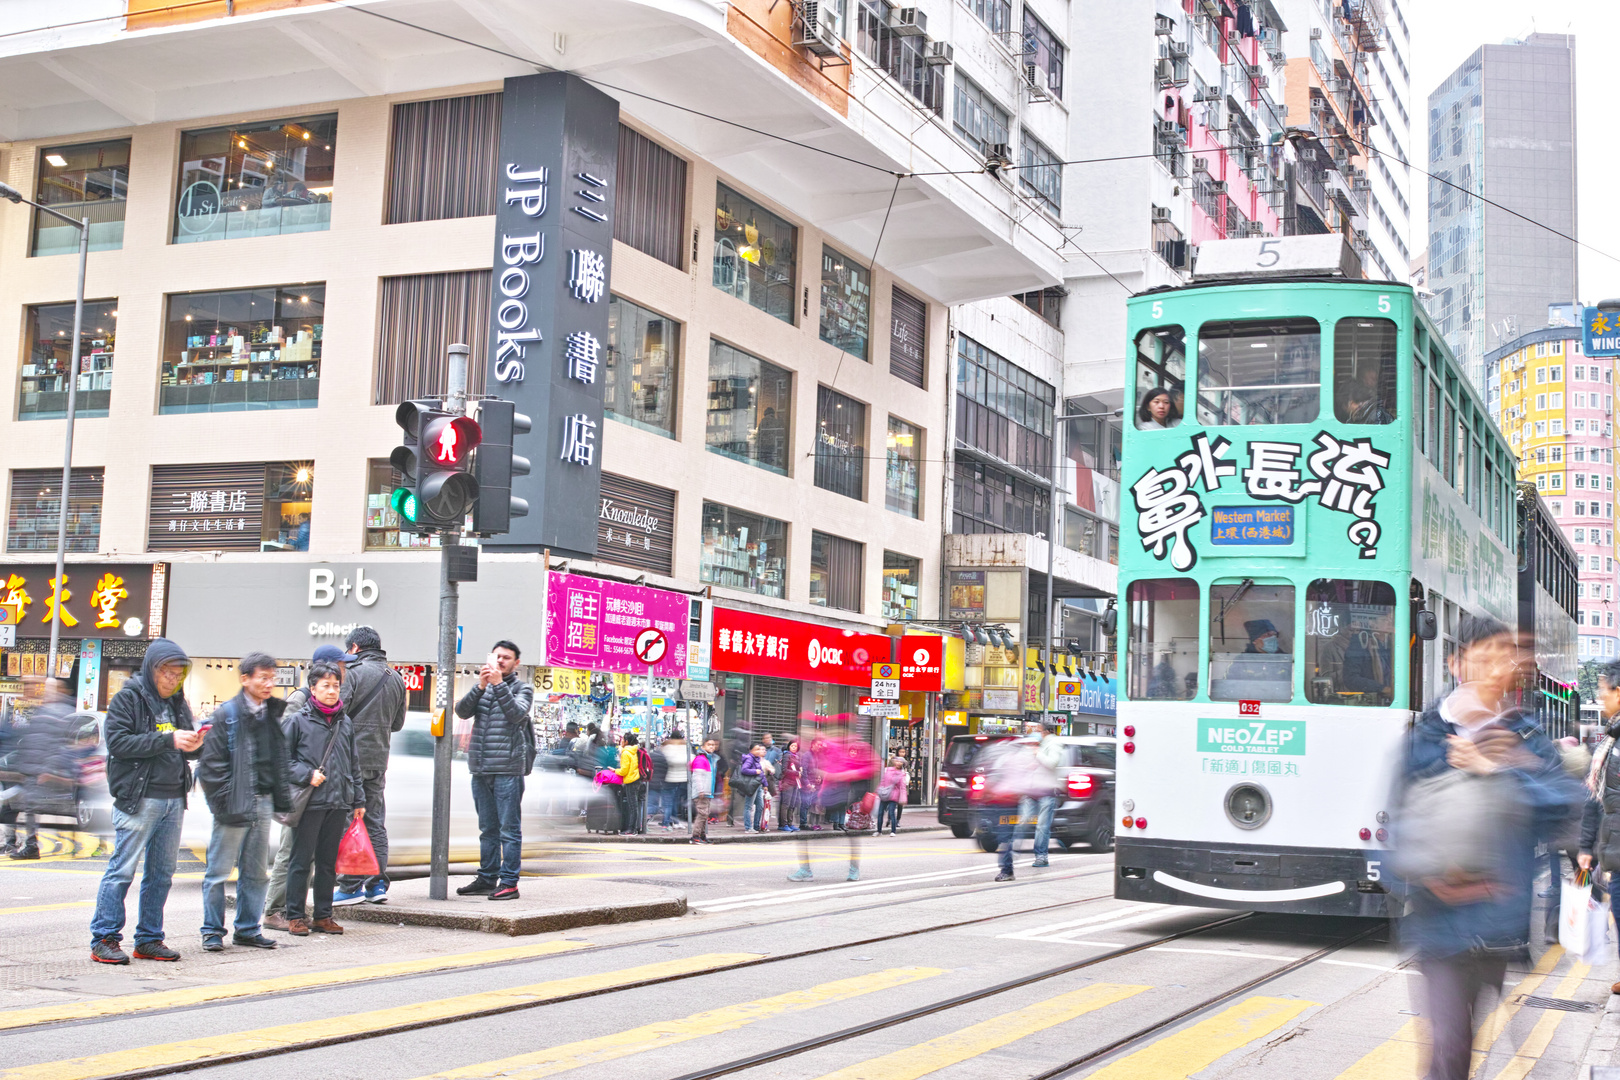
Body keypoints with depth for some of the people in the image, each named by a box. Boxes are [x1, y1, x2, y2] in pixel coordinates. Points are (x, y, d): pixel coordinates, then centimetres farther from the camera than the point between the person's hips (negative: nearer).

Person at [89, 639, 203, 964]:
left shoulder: (178, 704, 16)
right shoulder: (127, 699, -3)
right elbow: (118, 742, -15)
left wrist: (194, 745, -4)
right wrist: (168, 740, -20)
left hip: (174, 800, 7)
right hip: (138, 799, -7)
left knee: (162, 873, 9)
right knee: (122, 869, -7)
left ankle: (148, 940, 16)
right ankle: (104, 939, 0)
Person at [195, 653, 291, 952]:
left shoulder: (273, 714, 11)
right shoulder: (228, 714, -9)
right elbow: (212, 763, -10)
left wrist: (281, 799, 10)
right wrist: (225, 801, -14)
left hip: (263, 802, 6)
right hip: (235, 804, -6)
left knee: (257, 871, 12)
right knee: (219, 870, 1)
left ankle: (248, 929, 21)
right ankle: (212, 931, 10)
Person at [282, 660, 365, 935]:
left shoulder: (345, 722, 12)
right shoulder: (298, 720, -3)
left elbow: (354, 764, 18)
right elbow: (283, 757, -1)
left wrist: (358, 799, 16)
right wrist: (307, 775, -13)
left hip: (338, 803, 5)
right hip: (310, 802, -5)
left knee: (328, 861, 11)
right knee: (302, 861, 1)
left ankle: (323, 915, 18)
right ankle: (295, 916, 8)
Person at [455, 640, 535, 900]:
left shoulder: (522, 688, 4)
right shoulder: (483, 688, 16)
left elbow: (516, 713, -15)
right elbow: (462, 711, 0)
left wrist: (499, 684, -20)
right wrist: (480, 686, -13)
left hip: (508, 769, -5)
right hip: (480, 770, 5)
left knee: (509, 828, -5)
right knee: (488, 828, 12)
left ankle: (509, 882, -4)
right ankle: (487, 879, 18)